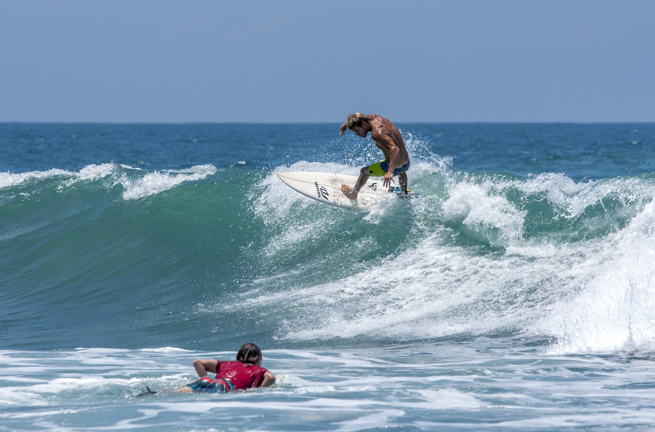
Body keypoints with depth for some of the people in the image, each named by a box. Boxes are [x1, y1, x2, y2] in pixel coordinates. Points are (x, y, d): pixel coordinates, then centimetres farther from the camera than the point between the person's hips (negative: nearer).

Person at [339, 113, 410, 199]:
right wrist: (345, 125, 40)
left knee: (364, 172, 18)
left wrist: (390, 172, -52)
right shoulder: (374, 117, -3)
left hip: (393, 167, -8)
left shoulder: (377, 133, -29)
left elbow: (395, 149, -41)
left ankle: (353, 193, 43)